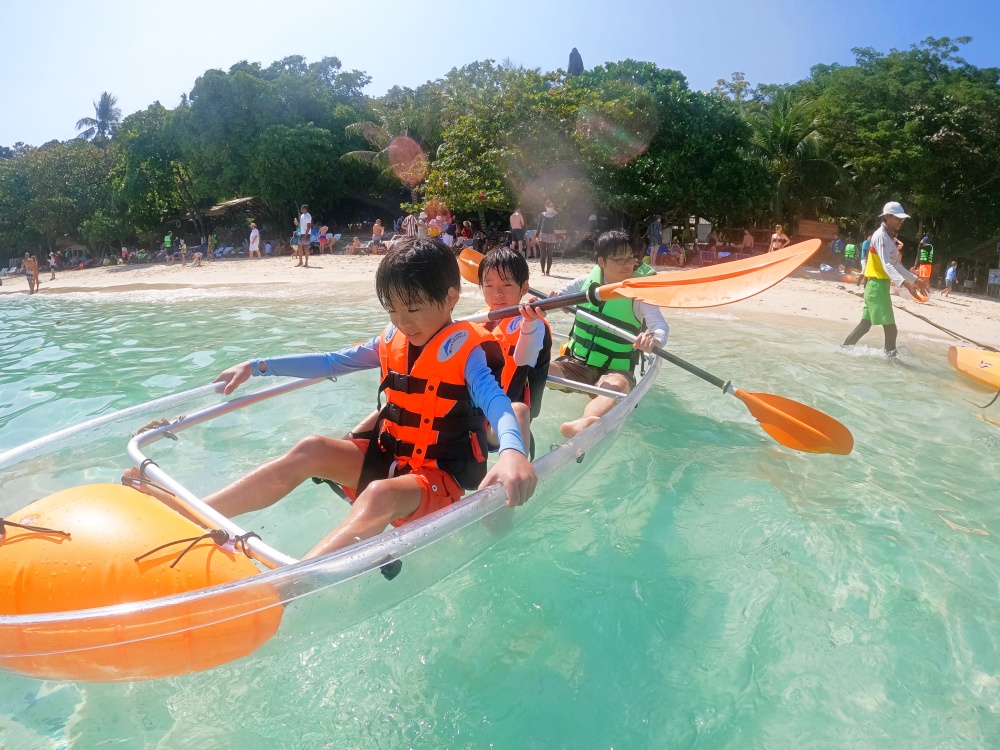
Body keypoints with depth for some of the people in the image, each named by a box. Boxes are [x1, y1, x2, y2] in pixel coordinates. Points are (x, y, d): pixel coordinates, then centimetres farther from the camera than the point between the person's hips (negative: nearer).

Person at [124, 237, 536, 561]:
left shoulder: (468, 353, -13)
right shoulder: (392, 342, 6)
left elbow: (498, 404, -30)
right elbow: (329, 362, 12)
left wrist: (512, 452, -52)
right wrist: (257, 366, 11)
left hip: (440, 477, -6)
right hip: (386, 458, 6)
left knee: (379, 496, -36)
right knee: (311, 449, -14)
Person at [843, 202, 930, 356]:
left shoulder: (891, 238, 16)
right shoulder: (880, 236, -14)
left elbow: (897, 265, 22)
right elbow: (887, 266, -26)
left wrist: (915, 279, 16)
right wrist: (904, 283, -38)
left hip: (882, 285, 10)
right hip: (877, 285, -10)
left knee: (866, 324, 14)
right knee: (890, 328, -9)